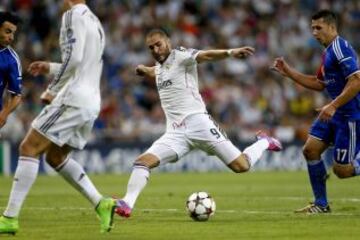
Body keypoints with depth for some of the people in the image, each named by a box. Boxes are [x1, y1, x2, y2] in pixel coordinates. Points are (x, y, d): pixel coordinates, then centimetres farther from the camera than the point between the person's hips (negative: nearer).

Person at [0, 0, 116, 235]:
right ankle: (101, 204, 9)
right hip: (92, 103, 9)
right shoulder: (95, 22, 19)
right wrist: (50, 68, 28)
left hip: (73, 99, -9)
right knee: (56, 157, 19)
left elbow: (73, 58, -19)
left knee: (29, 148, -6)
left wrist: (52, 89, -10)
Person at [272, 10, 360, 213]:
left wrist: (333, 106, -26)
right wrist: (289, 72, 17)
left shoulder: (340, 47, -17)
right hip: (336, 113, 10)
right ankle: (321, 204, 9)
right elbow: (319, 84, 25)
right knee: (311, 149, 2)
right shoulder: (328, 51, 15)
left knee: (341, 170, -9)